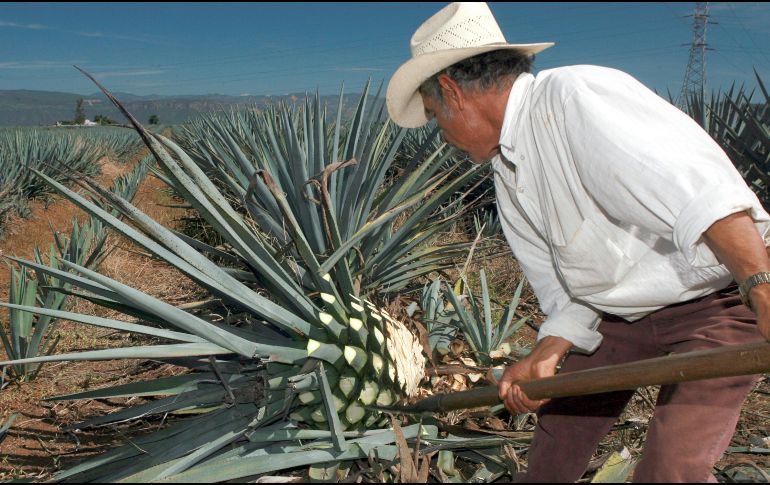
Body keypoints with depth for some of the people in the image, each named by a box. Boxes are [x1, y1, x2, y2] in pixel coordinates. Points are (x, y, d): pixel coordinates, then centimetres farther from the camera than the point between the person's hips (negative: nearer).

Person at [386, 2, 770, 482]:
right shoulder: (508, 177, 3)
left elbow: (695, 189, -36)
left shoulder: (577, 95, -24)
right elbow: (567, 289, 4)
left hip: (717, 296, -8)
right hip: (619, 312, 8)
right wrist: (546, 354, -11)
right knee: (558, 427, 17)